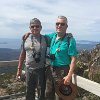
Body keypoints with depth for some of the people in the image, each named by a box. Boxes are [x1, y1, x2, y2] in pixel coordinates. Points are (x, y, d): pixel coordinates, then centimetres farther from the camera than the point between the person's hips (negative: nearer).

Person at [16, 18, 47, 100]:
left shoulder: (45, 39, -5)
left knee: (41, 92, 10)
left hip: (41, 69, -2)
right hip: (29, 69, 3)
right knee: (29, 92, 16)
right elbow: (22, 54, 8)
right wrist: (19, 68, 10)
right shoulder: (26, 39, 2)